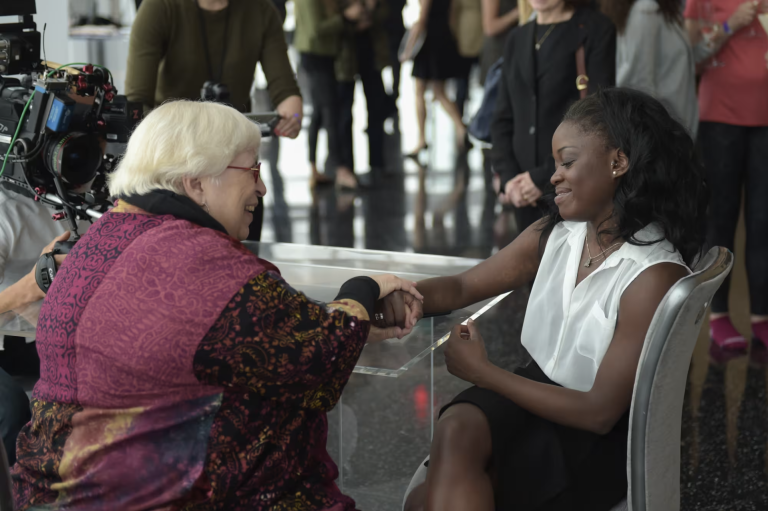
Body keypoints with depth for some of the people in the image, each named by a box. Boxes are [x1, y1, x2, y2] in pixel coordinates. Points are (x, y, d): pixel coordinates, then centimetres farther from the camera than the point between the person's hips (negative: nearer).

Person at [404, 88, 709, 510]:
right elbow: (462, 287, 10)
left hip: (602, 440, -6)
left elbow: (600, 412, -20)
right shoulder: (553, 236, 2)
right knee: (455, 429, -26)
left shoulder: (654, 277, -20)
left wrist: (483, 373, -15)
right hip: (537, 392, 6)